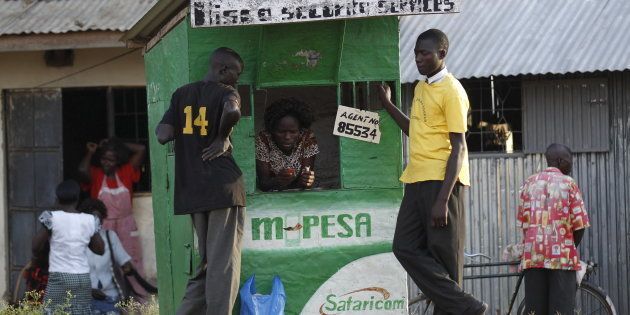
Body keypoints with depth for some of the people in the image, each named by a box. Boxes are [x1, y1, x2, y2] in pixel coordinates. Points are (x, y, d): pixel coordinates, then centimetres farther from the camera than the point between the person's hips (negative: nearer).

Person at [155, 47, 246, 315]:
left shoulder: (181, 95, 12)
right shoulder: (225, 92, -4)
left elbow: (163, 135, 3)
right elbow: (232, 111, -27)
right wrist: (223, 137, -12)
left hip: (190, 190, 6)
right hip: (223, 187, -6)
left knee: (207, 262, 15)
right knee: (224, 264, -4)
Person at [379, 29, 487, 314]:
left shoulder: (451, 91, -8)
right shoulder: (420, 88, 18)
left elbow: (458, 147, -13)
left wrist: (442, 199, -20)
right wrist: (388, 105, 26)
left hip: (441, 180, -8)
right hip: (416, 180, 8)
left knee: (443, 255, -6)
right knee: (406, 247, -1)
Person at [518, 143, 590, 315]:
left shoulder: (529, 183, 12)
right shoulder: (568, 183, 0)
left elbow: (523, 221, 10)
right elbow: (579, 223, -3)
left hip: (532, 254, 4)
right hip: (561, 254, -4)